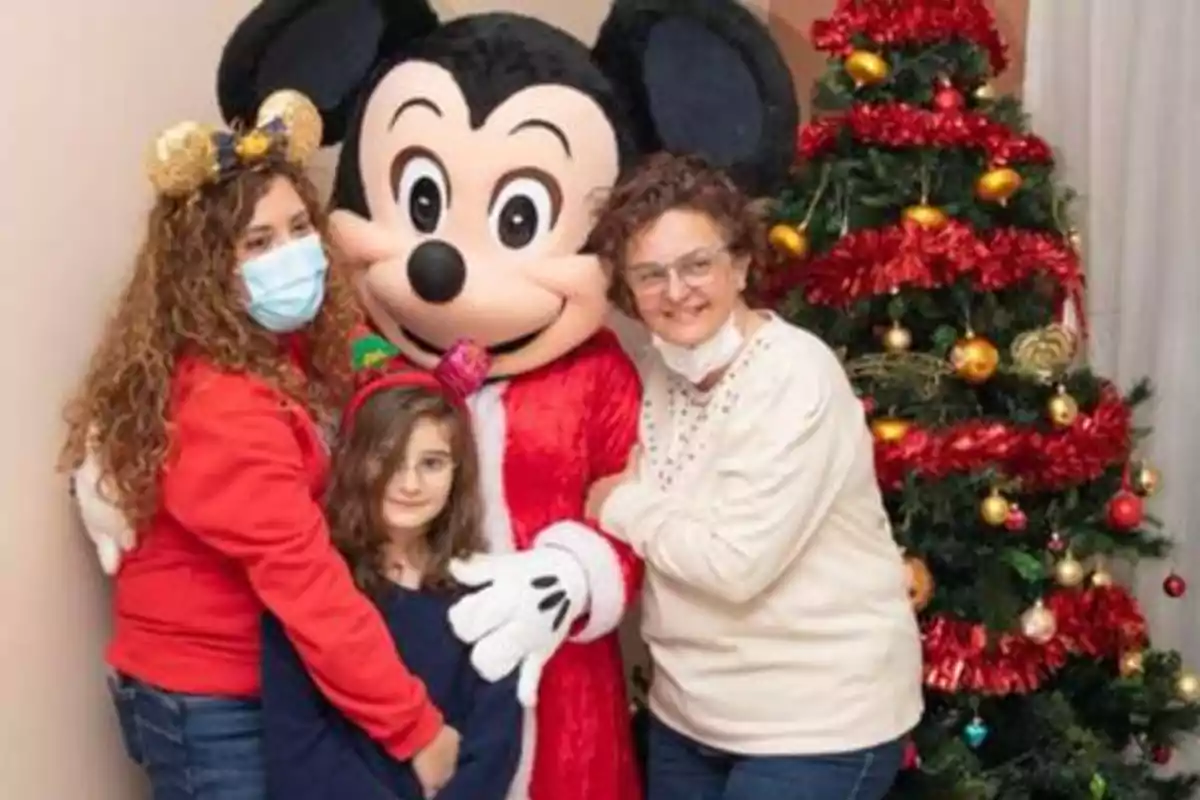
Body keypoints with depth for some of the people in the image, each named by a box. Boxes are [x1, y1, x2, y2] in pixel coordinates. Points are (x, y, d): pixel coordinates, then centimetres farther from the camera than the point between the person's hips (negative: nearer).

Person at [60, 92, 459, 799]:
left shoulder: (293, 350, 0)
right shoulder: (222, 407, -27)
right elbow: (309, 585, -30)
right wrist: (416, 726, -27)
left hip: (269, 681, 8)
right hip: (209, 706, -8)